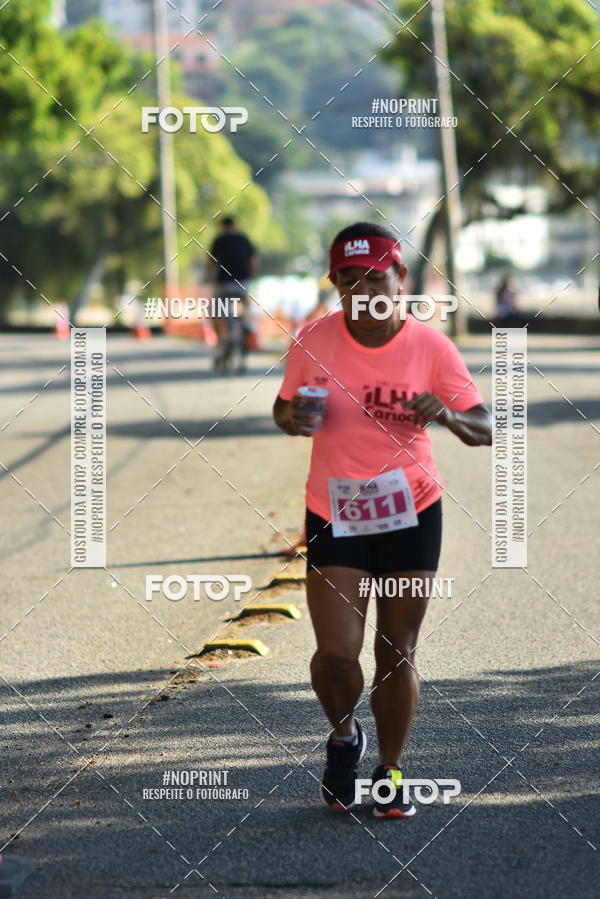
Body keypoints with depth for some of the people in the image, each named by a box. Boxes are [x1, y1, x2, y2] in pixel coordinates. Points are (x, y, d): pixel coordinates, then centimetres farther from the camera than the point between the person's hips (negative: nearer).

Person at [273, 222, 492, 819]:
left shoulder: (431, 347, -10)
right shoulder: (313, 343, -8)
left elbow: (485, 430, -8)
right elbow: (283, 410, 8)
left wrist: (447, 415, -29)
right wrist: (292, 417, -16)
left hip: (411, 512, 0)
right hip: (334, 515, 0)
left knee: (398, 653, 5)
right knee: (336, 653, -8)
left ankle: (390, 769, 26)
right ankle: (342, 736, 24)